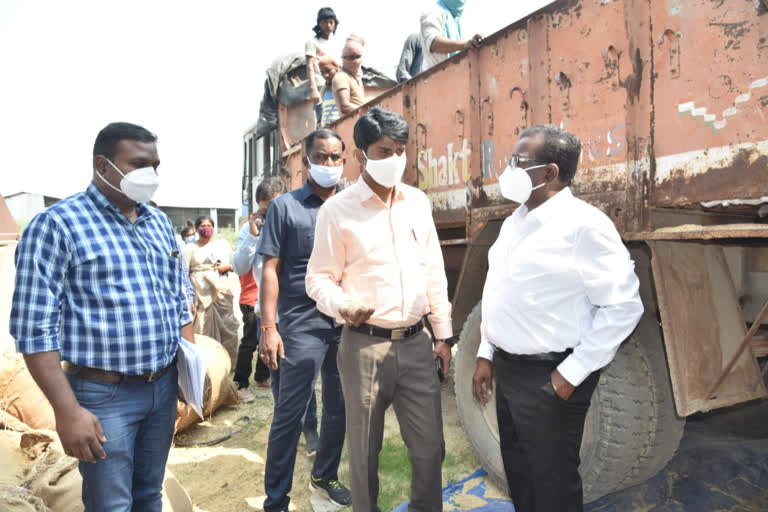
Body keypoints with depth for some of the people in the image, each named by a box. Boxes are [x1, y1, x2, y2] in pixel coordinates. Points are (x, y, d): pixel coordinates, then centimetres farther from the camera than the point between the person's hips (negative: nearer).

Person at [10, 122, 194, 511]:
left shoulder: (160, 223, 9)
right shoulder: (57, 224, -11)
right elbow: (34, 327, -15)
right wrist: (68, 410, -18)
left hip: (165, 386, 6)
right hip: (104, 394, -5)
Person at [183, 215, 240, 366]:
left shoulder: (223, 243, 13)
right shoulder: (190, 248, 7)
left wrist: (227, 266, -5)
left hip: (222, 292, 1)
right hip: (201, 295, -1)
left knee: (226, 328, 0)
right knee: (203, 330, 0)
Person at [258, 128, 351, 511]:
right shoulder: (285, 206, 0)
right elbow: (271, 270, -4)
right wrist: (268, 328, -11)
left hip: (348, 324, 4)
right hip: (303, 324, -4)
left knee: (340, 408, 16)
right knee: (289, 414, 2)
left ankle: (325, 476, 37)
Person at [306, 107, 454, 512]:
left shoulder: (418, 202, 7)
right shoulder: (337, 210, -6)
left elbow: (434, 272, 11)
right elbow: (319, 278, -4)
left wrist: (443, 334, 12)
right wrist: (343, 307, -25)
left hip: (416, 343, 4)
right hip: (365, 345, -3)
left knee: (430, 448, 12)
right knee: (364, 451, 12)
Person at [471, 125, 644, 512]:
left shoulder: (584, 225, -17)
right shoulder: (515, 222, 8)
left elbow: (623, 305, -18)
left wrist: (572, 372, -17)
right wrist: (486, 354, 13)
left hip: (548, 377, -7)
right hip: (507, 368, 7)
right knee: (517, 473, 22)